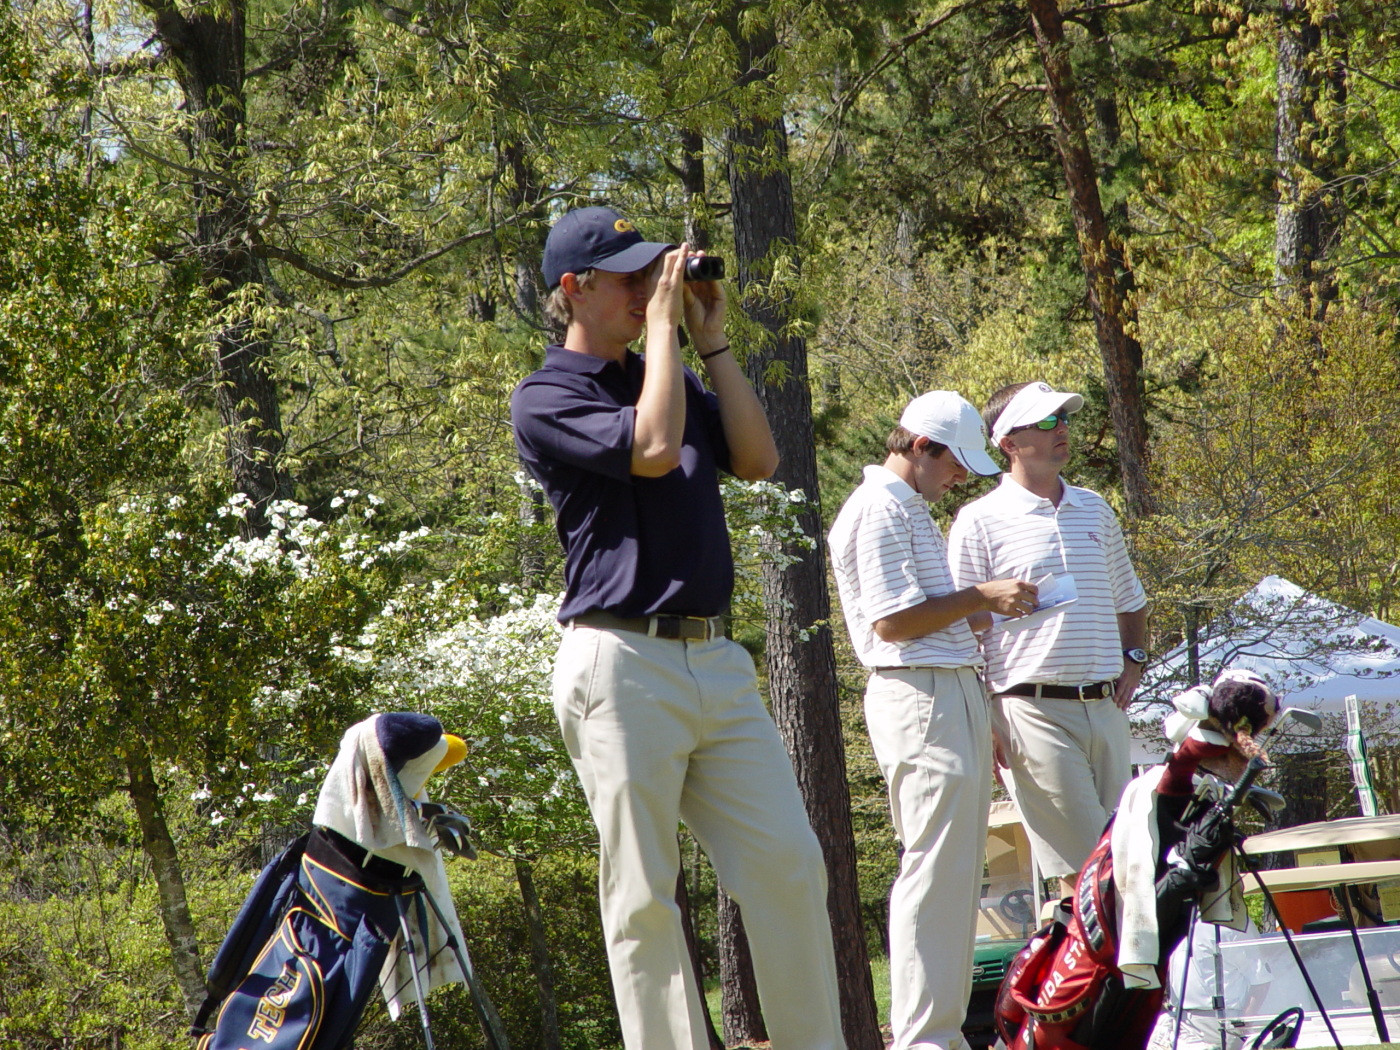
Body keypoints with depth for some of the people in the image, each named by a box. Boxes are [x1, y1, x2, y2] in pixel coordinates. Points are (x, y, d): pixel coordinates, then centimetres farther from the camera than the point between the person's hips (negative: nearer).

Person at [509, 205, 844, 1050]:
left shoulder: (673, 378, 20)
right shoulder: (547, 399, -3)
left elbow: (758, 458, 9)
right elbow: (653, 448, -18)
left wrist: (713, 340, 7)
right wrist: (662, 326, -9)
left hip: (718, 661, 7)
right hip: (625, 664, -6)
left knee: (791, 863, 1)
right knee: (643, 894, -2)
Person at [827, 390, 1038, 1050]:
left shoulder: (911, 511, 22)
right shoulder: (880, 509, -10)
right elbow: (891, 620, -17)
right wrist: (981, 597, -11)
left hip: (953, 694, 11)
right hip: (921, 699, -10)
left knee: (956, 874, 10)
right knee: (935, 874, -12)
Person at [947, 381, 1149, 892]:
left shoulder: (1095, 510, 16)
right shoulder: (980, 522, -2)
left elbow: (1130, 600, 28)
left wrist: (1132, 661, 9)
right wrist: (982, 725, -11)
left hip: (1105, 707, 6)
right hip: (1035, 709, -6)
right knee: (1085, 867, -10)